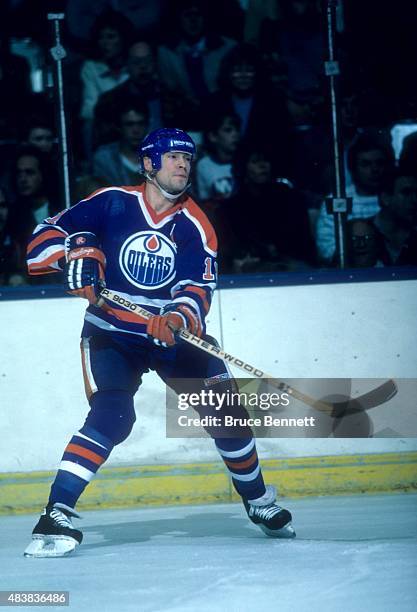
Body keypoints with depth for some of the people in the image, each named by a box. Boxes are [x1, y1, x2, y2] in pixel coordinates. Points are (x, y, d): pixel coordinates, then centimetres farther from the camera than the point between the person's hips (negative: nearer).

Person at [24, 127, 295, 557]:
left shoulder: (195, 226, -5)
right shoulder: (111, 203, -10)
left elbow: (197, 288, -16)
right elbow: (48, 233, -9)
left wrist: (180, 318, -37)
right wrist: (74, 255, -30)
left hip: (172, 333, 3)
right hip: (110, 333, -3)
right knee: (110, 417, -25)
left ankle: (259, 502, 26)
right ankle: (57, 514, -24)